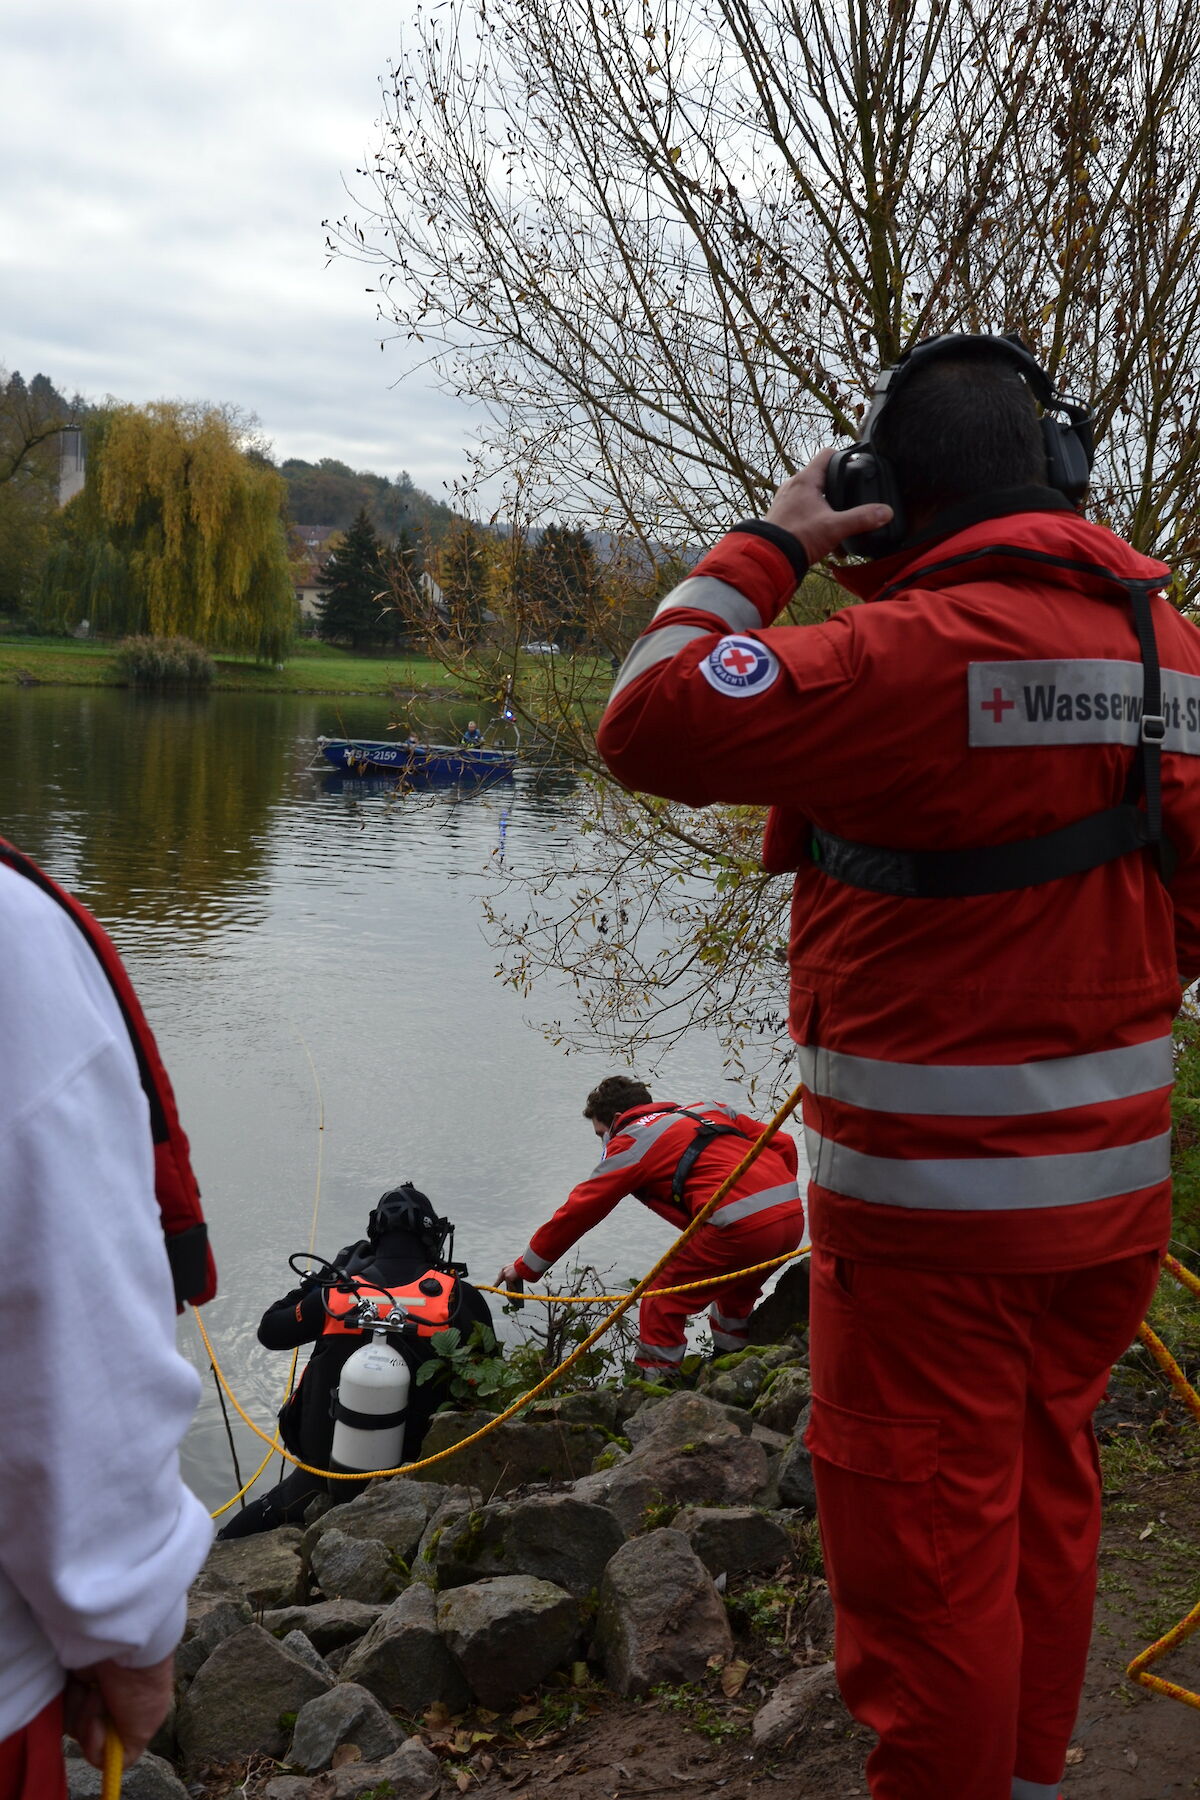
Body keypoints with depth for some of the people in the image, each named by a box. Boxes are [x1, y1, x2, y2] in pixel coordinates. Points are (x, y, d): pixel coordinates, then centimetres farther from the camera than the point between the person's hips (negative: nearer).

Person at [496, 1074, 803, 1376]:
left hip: (742, 1227, -8)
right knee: (734, 1298, 32)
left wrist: (525, 1267, 19)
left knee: (662, 1304, 8)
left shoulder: (631, 1144, 8)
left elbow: (576, 1212, 10)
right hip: (794, 1217, 8)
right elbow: (783, 1144, 23)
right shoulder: (707, 1111, 27)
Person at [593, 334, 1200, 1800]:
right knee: (1045, 1505, 23)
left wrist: (766, 545, -10)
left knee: (924, 1551, 7)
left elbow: (654, 727, -21)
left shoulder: (927, 648, -22)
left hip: (939, 1202, -8)